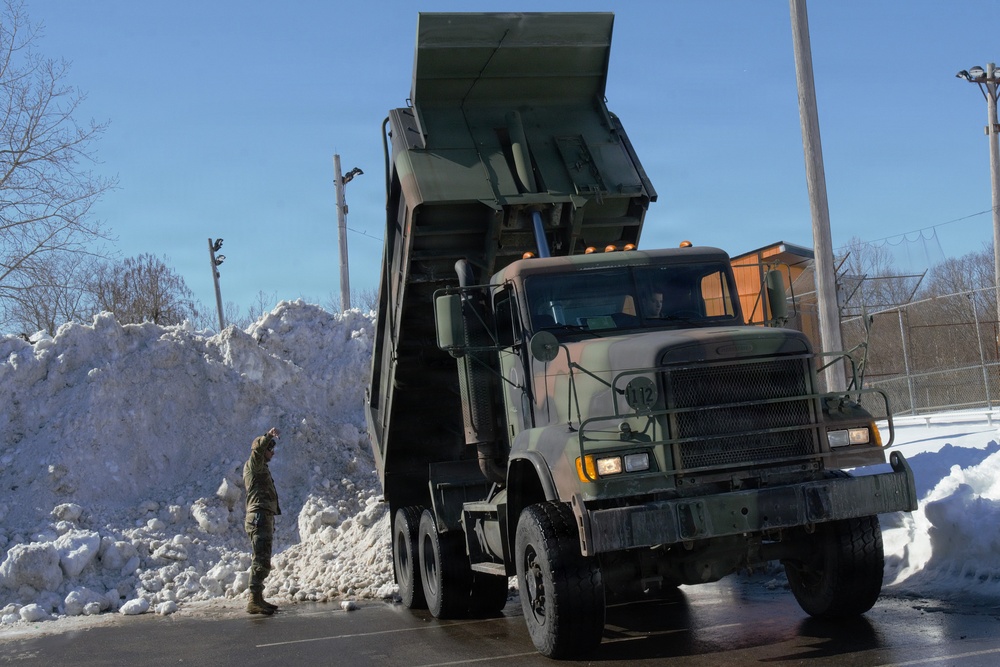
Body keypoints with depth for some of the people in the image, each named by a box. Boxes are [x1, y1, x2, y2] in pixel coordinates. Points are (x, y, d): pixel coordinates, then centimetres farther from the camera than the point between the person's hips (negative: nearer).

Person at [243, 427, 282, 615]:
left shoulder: (261, 468, 25)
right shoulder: (253, 465, -4)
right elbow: (256, 449, -28)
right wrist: (268, 436, -43)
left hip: (264, 518, 11)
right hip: (260, 517, -11)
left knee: (261, 560, 14)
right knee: (262, 560, -15)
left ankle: (258, 599, 20)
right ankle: (254, 601, -19)